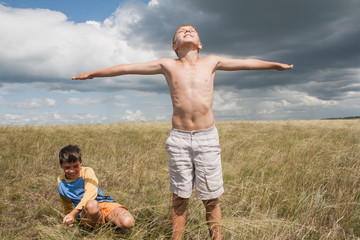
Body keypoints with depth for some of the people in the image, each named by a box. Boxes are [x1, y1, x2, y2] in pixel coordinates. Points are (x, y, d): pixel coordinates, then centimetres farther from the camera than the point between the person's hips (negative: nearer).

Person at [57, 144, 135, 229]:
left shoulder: (87, 172, -1)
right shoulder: (60, 181, 11)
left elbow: (90, 194, -15)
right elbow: (66, 206, 27)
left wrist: (74, 213, -21)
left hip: (105, 203, -1)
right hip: (87, 213, 1)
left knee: (127, 223, -29)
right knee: (91, 204, -40)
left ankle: (110, 216, 2)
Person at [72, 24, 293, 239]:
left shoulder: (212, 62, 7)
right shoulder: (168, 66, 4)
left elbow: (247, 63, 19)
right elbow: (126, 68, 8)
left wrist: (278, 65, 29)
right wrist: (93, 73, 15)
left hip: (207, 138, 0)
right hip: (179, 139, 0)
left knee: (211, 198, 7)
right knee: (180, 197, 8)